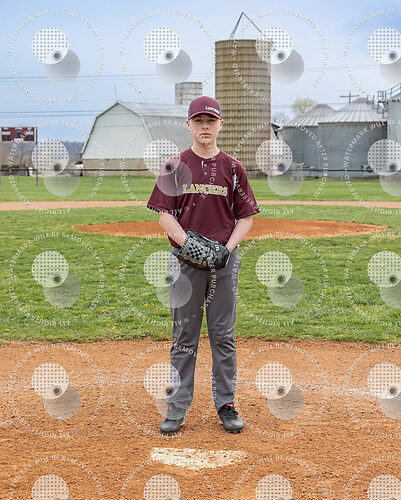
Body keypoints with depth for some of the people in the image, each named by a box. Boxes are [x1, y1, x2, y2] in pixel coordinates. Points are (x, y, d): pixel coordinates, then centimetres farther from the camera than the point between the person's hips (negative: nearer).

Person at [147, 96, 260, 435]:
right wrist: (187, 242, -14)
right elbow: (164, 214, 1)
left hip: (225, 259, 1)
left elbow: (246, 217, 7)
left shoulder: (233, 168, 6)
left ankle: (226, 405, 15)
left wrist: (228, 248, -8)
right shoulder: (175, 166, 4)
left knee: (224, 335, 6)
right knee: (184, 335, 4)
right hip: (185, 259, -1)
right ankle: (177, 408, 10)